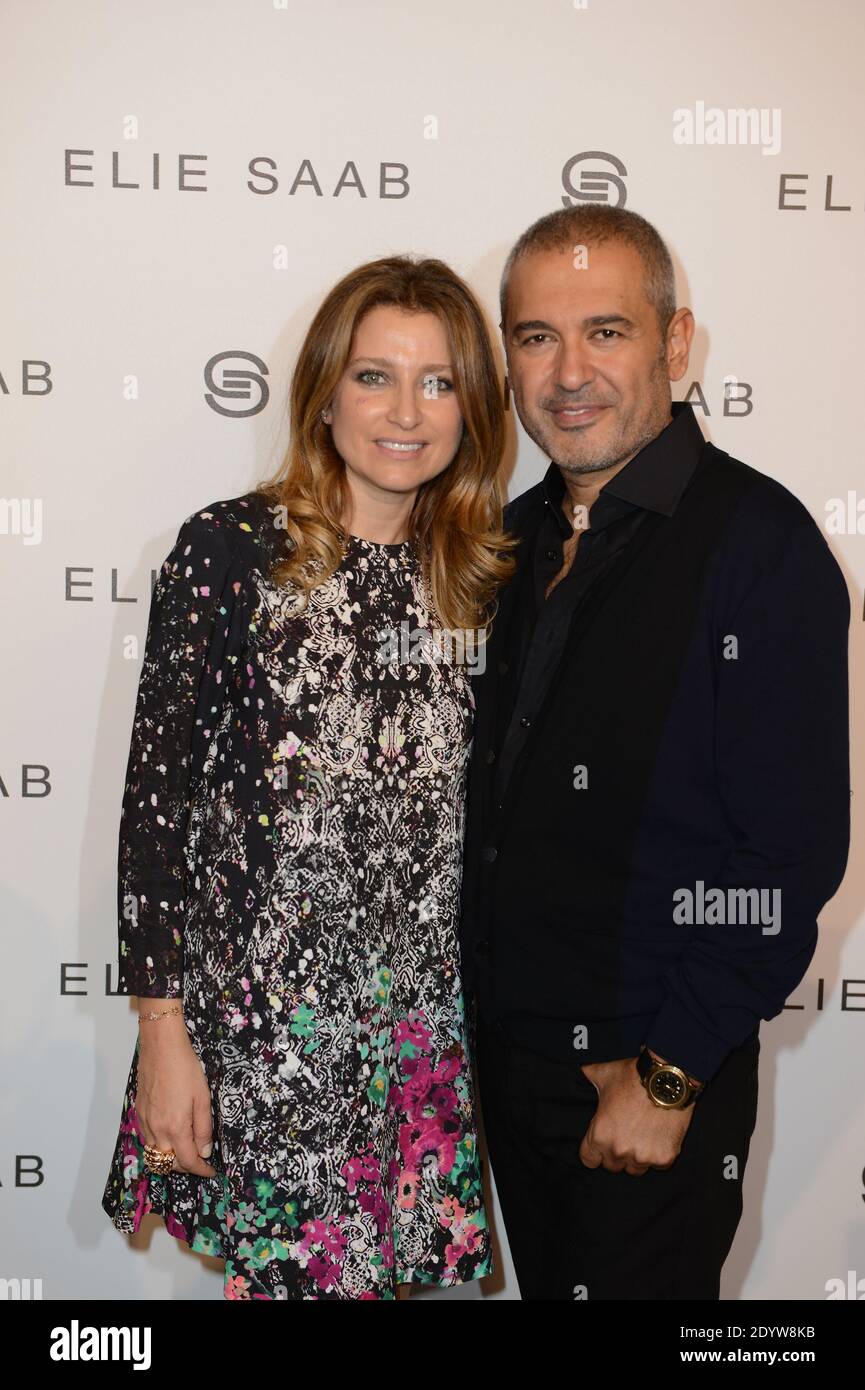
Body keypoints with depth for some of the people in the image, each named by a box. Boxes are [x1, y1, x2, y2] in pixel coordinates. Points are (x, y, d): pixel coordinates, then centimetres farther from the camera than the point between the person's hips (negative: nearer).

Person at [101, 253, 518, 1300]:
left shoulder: (478, 578, 5)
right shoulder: (230, 548, -9)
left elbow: (469, 802, 11)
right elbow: (157, 790, -9)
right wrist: (162, 1030, -10)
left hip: (421, 1017, 4)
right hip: (256, 1009, -4)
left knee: (375, 1262, 14)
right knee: (290, 1272, 6)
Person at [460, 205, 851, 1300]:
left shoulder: (760, 543, -17)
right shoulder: (517, 538, 5)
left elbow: (793, 851, -19)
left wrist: (667, 1078, -16)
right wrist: (480, 1010, 8)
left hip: (654, 1079, -6)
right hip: (505, 1047, 6)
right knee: (546, 1281, 22)